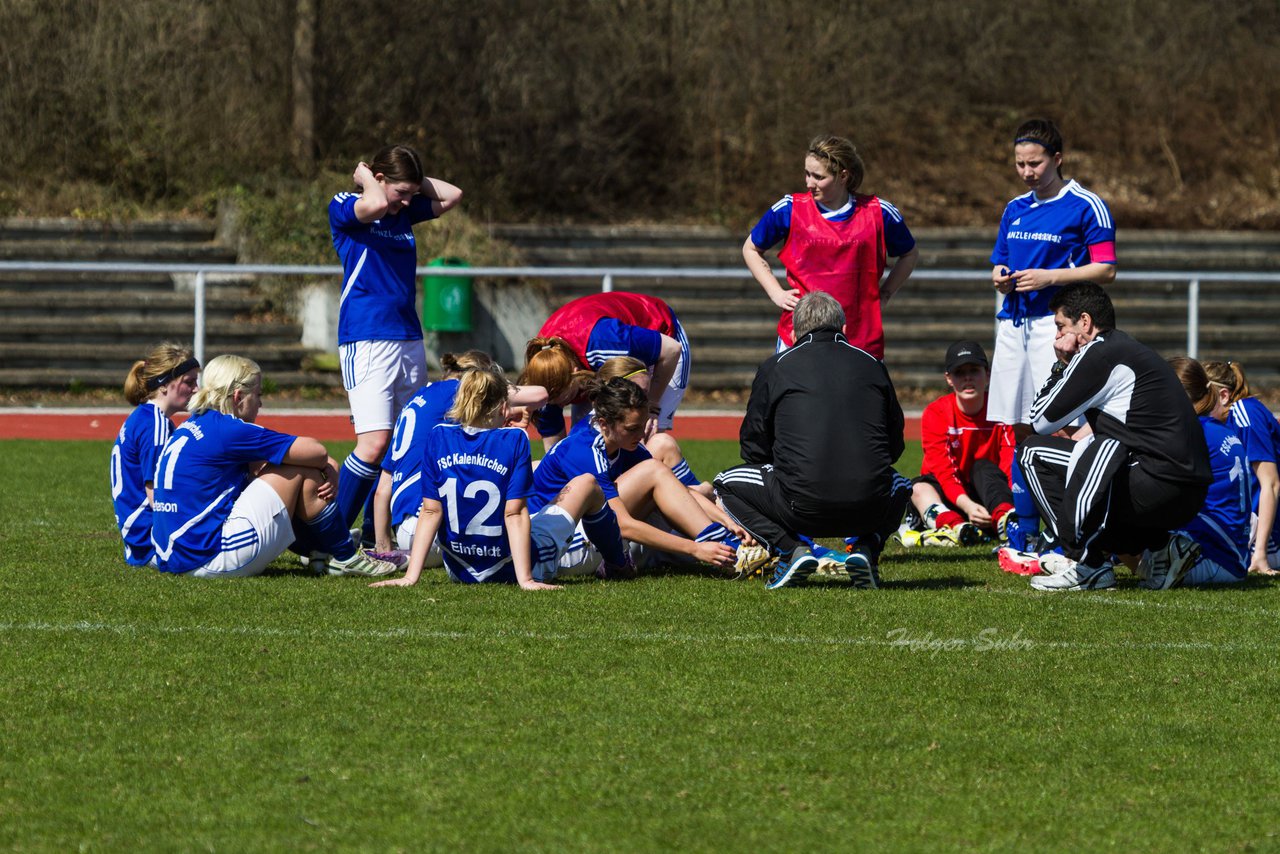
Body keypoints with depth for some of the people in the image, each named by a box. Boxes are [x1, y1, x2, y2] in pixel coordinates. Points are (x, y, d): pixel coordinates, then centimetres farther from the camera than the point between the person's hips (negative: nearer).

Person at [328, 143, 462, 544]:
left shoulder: (405, 211, 15)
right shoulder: (345, 208, -4)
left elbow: (452, 195, 14)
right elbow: (375, 204, -24)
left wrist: (414, 180, 10)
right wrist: (364, 175, -6)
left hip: (409, 341, 8)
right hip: (366, 341, -8)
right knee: (374, 444, -17)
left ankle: (372, 538, 12)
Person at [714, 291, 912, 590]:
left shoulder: (775, 366, 9)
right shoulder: (872, 365, 15)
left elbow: (753, 449, 15)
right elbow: (895, 446, 20)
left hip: (803, 509, -2)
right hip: (871, 507, 2)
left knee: (727, 484, 25)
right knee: (901, 486, 39)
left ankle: (789, 550, 3)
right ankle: (867, 548, 10)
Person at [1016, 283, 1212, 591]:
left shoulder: (1098, 355, -6)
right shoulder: (1131, 350, 23)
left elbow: (1042, 421, 0)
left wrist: (1062, 364, 9)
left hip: (1158, 487, -9)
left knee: (1033, 452, 1)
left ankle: (1087, 565, -1)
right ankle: (1159, 546, 13)